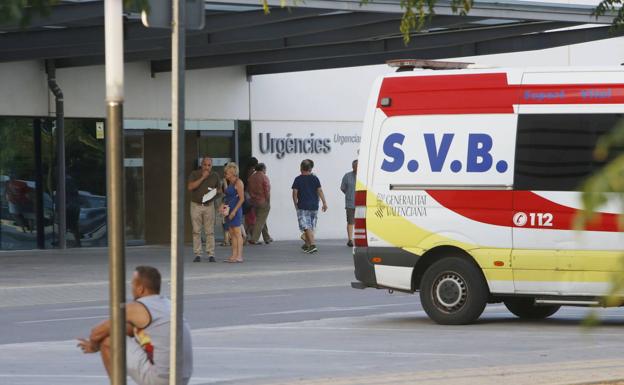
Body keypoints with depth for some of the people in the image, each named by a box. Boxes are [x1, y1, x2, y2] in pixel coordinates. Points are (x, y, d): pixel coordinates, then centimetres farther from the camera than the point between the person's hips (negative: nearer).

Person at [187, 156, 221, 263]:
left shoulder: (215, 176, 6)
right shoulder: (194, 174, 0)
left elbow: (219, 191, 14)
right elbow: (190, 187, -15)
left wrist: (216, 192, -10)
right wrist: (202, 178, -17)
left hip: (209, 205, 1)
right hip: (196, 205, -1)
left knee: (210, 231, -3)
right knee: (196, 231, -2)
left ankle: (211, 254, -1)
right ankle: (197, 255, 1)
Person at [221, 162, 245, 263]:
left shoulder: (238, 183, -10)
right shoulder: (230, 183, 17)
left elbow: (241, 199, -15)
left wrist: (234, 211, -19)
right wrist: (223, 205, 8)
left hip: (236, 210, -9)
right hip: (229, 211, 9)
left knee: (237, 233, -8)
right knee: (232, 234, 8)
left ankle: (239, 256, -9)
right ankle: (234, 255, 9)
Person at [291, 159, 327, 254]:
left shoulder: (298, 179, -5)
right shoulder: (315, 178, 4)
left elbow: (295, 193, -5)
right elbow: (320, 191, 0)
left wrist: (296, 204, 7)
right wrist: (324, 203, 2)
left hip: (303, 207, -4)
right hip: (314, 206, 4)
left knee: (306, 227, -9)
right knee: (311, 227, 16)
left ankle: (312, 245, -24)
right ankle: (307, 244, 27)